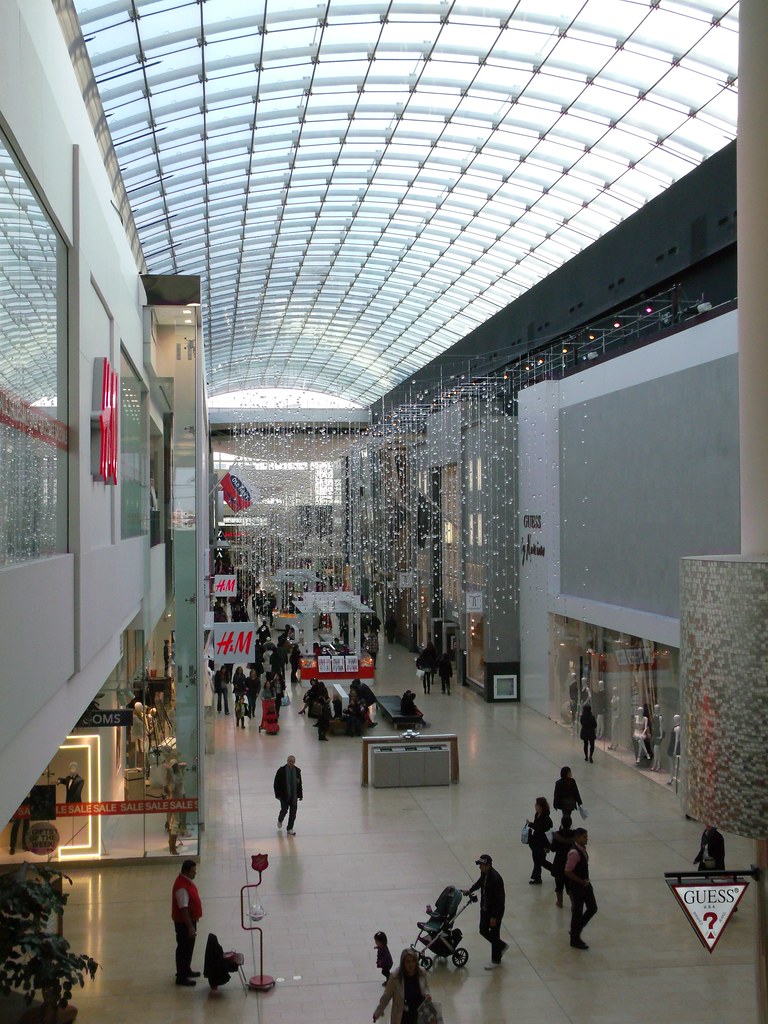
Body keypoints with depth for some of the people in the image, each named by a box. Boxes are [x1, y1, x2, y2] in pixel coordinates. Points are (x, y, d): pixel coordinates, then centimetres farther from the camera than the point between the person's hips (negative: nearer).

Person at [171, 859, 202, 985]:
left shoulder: (188, 880, 2)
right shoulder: (182, 887, -29)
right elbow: (183, 909, -28)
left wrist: (193, 923, 23)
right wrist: (190, 927, -26)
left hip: (190, 919, 10)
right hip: (183, 922, -10)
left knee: (189, 946, 22)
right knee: (184, 948, 2)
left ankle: (186, 970, 37)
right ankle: (181, 977, 12)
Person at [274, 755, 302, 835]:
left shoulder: (297, 770, 1)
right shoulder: (281, 770, -9)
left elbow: (299, 783, 8)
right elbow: (276, 783, -5)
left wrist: (300, 795, 6)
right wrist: (278, 795, -10)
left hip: (294, 796, 3)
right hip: (284, 795, -3)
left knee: (293, 812, 1)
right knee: (284, 810, 1)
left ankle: (290, 829, 12)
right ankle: (280, 820, 34)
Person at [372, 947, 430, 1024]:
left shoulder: (422, 972, -13)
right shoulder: (395, 976, -23)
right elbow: (386, 995, -11)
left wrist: (427, 994, -14)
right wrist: (378, 1012, -5)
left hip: (419, 1013, 3)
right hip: (402, 1015, -3)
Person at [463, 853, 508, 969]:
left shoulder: (496, 878, -31)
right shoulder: (484, 873, -6)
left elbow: (499, 899, -27)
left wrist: (494, 917, -23)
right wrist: (470, 890, 12)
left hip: (496, 911, -8)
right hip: (485, 908, 8)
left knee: (494, 934, 7)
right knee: (483, 930, 17)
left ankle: (495, 960, 27)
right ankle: (502, 946, 40)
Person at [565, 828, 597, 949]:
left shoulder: (583, 849, 4)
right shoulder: (574, 853, -25)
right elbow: (568, 872, -26)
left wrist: (586, 881, 10)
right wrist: (582, 882, -18)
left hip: (585, 883, 9)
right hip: (577, 886, -9)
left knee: (593, 908, 15)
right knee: (578, 912, 3)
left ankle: (576, 931, 31)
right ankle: (575, 940, 19)